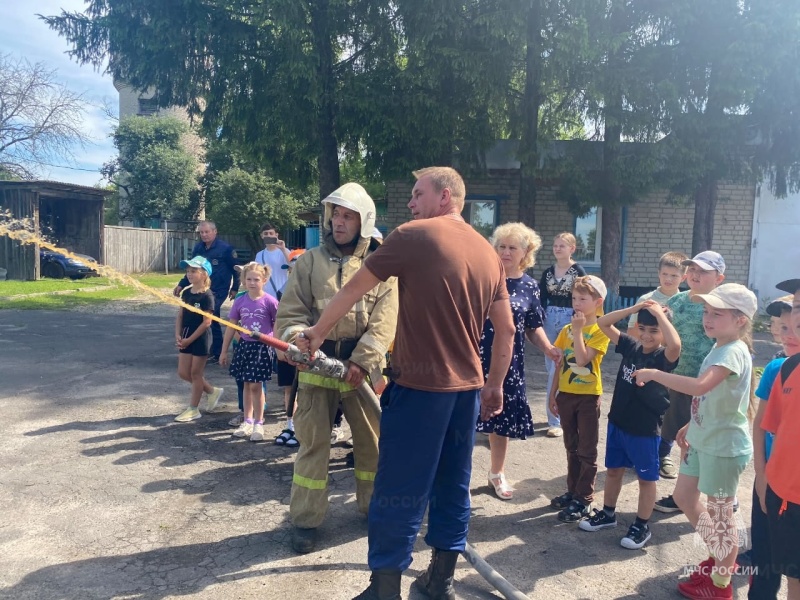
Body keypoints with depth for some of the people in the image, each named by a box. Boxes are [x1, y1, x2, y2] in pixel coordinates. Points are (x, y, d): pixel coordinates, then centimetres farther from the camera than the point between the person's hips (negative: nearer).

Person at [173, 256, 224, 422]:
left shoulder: (206, 296, -16)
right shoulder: (186, 292, 6)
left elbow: (206, 322, -18)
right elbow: (180, 315, 10)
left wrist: (189, 339, -16)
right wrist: (178, 335, -3)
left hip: (200, 339, -8)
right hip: (186, 338, 8)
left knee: (195, 373, 3)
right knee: (183, 373, 11)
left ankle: (194, 409, 16)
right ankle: (212, 391, 29)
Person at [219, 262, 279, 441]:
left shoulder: (269, 301, -10)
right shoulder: (240, 301, 1)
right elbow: (231, 326, 7)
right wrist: (224, 351, 9)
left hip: (262, 347, -4)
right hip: (244, 345, 4)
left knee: (256, 386, -1)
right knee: (247, 385, 13)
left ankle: (258, 423, 14)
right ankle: (247, 421, 26)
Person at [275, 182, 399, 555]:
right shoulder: (310, 261, 4)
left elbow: (383, 322, -7)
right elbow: (291, 312, 1)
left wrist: (361, 361, -18)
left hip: (363, 367, 0)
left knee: (372, 440, 13)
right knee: (312, 443, 4)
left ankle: (374, 506, 33)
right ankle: (306, 519, 18)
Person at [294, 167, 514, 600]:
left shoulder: (413, 236, -8)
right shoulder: (488, 252, 9)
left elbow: (353, 290, -2)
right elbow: (506, 329, 11)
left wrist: (317, 333, 11)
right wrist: (495, 385, 19)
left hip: (420, 386, -7)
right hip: (467, 388, 7)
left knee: (398, 492, 4)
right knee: (452, 486, 16)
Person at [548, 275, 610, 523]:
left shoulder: (600, 331, -10)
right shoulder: (567, 329, 6)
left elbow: (582, 359, -23)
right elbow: (560, 363, 9)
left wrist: (578, 330, -22)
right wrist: (553, 393, 7)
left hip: (588, 396, -5)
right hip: (566, 394, 5)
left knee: (587, 451, 4)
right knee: (571, 448, 16)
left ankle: (583, 500, 12)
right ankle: (572, 492, 28)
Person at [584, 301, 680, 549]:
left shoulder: (663, 357, -16)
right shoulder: (630, 346, -1)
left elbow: (675, 345, -40)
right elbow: (603, 323, -1)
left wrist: (660, 313, -28)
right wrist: (634, 308, -12)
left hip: (646, 430, -5)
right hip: (617, 422, 6)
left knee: (646, 478, 11)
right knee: (613, 470, 19)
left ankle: (641, 526, 25)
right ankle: (608, 514, 37)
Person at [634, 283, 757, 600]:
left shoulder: (733, 352, -23)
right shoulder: (719, 349, 7)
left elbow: (700, 386, -41)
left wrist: (654, 374, -35)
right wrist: (691, 425, 19)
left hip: (724, 446, -10)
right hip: (702, 440, 10)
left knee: (719, 513, 6)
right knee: (684, 496, 19)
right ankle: (720, 557, 39)